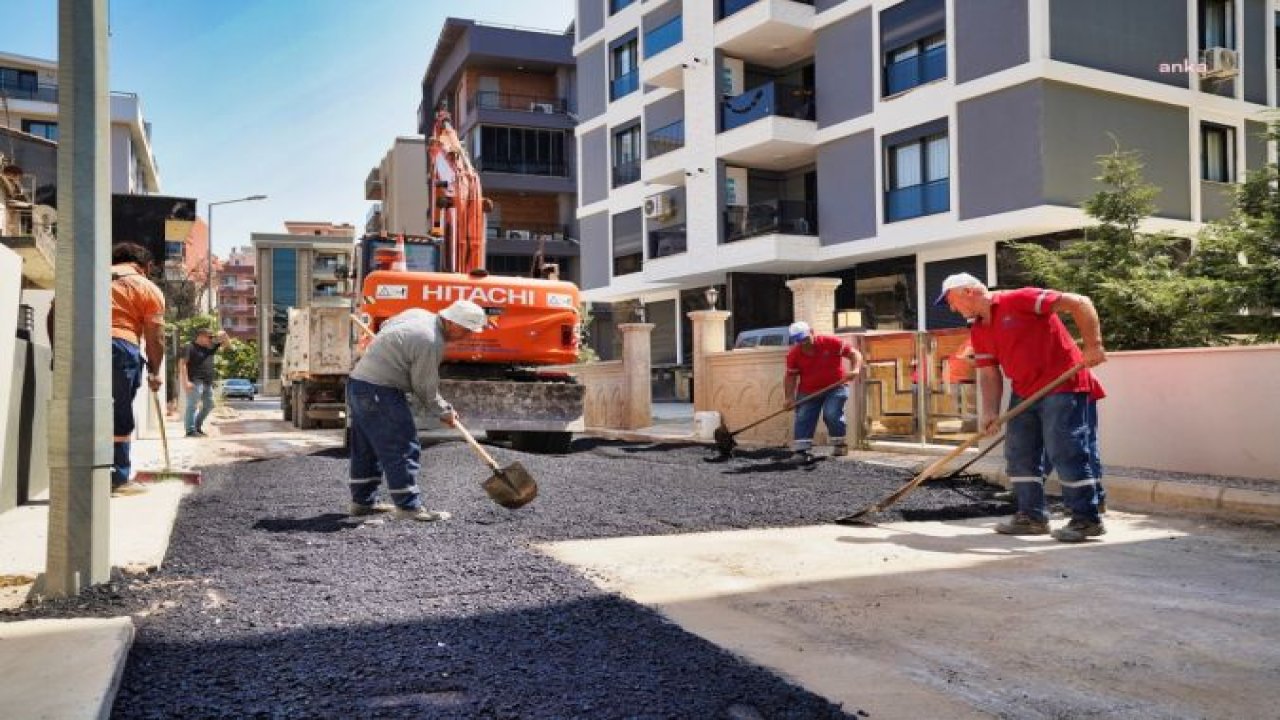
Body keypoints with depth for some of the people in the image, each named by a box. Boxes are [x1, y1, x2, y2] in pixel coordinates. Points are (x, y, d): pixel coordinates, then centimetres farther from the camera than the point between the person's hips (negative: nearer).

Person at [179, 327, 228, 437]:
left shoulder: (209, 347, 14)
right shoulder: (191, 348, -7)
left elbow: (224, 340, 24)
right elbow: (182, 363, -14)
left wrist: (223, 335, -1)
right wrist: (185, 381, -22)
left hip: (208, 382, 9)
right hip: (195, 382, -9)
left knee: (209, 405, 14)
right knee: (192, 405, -8)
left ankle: (198, 426, 26)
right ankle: (191, 430, -8)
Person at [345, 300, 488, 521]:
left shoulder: (418, 313, 6)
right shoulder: (431, 343, -21)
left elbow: (385, 326, 24)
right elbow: (425, 388, -12)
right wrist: (444, 411, 2)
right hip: (379, 392, -11)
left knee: (366, 447, 17)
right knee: (402, 448, -7)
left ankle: (362, 501, 27)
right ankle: (408, 506, -5)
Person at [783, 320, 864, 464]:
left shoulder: (831, 342, -13)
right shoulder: (793, 354, -5)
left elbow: (854, 353, -9)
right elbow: (791, 376, 1)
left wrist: (856, 369, -27)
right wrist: (790, 397, -10)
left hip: (835, 387, -3)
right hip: (808, 392, 3)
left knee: (832, 414, -19)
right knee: (803, 418, -7)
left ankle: (839, 444, 3)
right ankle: (802, 450, -4)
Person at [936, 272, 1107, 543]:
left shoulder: (1019, 300, -15)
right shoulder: (979, 332, 10)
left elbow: (1079, 303, -18)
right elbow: (989, 374, 9)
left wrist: (1093, 345, -23)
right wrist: (991, 413, -3)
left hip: (1064, 386, -9)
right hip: (1024, 393, 9)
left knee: (1067, 450, -7)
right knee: (1020, 453, 10)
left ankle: (1087, 519, 3)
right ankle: (1032, 516, 20)